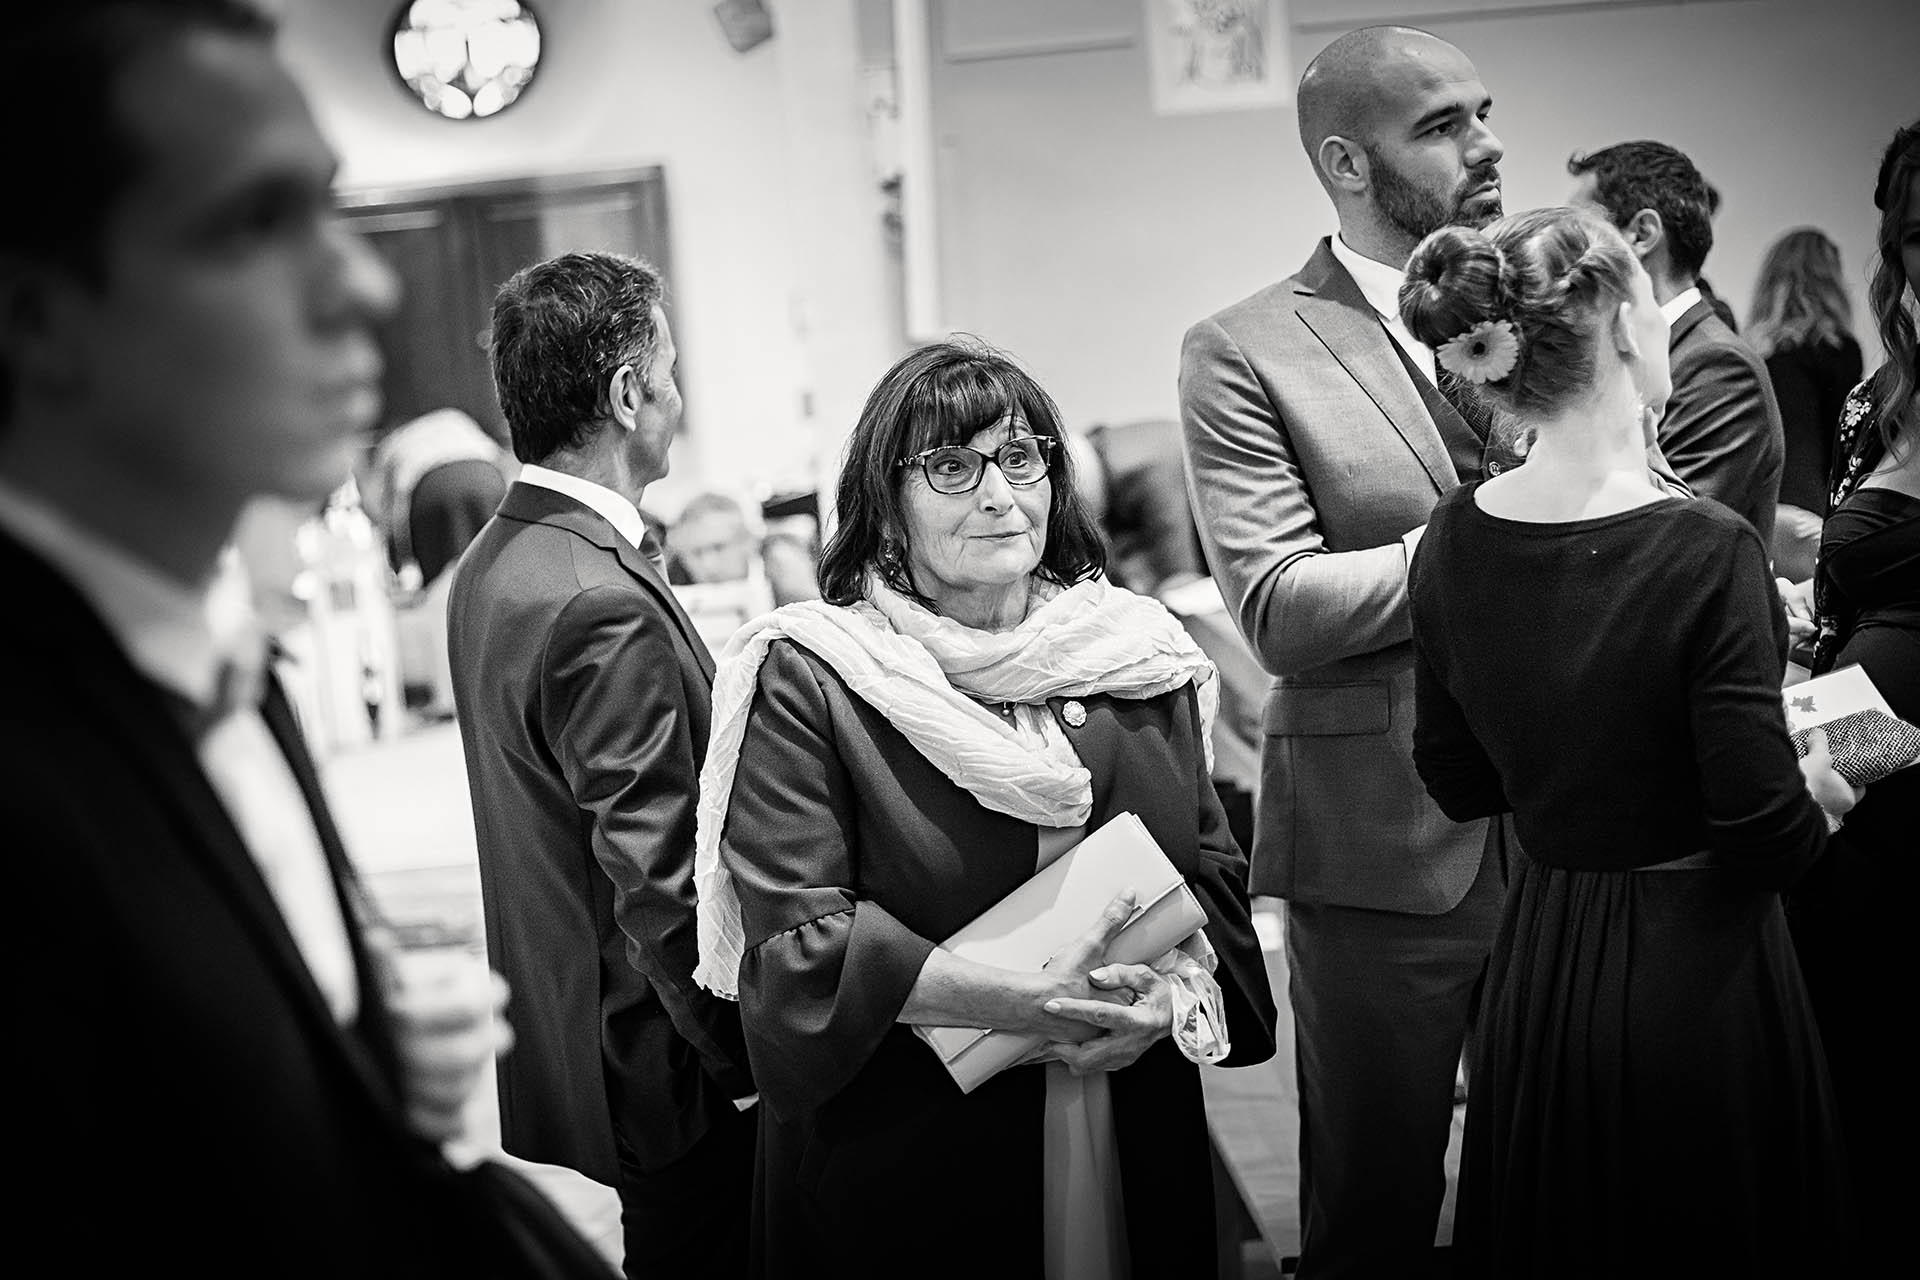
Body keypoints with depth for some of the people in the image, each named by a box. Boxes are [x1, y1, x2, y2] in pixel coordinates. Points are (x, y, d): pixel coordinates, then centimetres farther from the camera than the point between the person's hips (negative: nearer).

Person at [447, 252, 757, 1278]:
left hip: (554, 1032, 9)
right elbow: (661, 883, -24)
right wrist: (745, 1061, -14)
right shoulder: (607, 606, -25)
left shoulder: (490, 564, 6)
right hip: (654, 1067, -9)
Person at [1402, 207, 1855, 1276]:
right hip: (1696, 985, -5)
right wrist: (1819, 788, 0)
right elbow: (1770, 842, -20)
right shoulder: (1705, 553, -23)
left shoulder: (1454, 538, -6)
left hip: (1536, 976, 6)